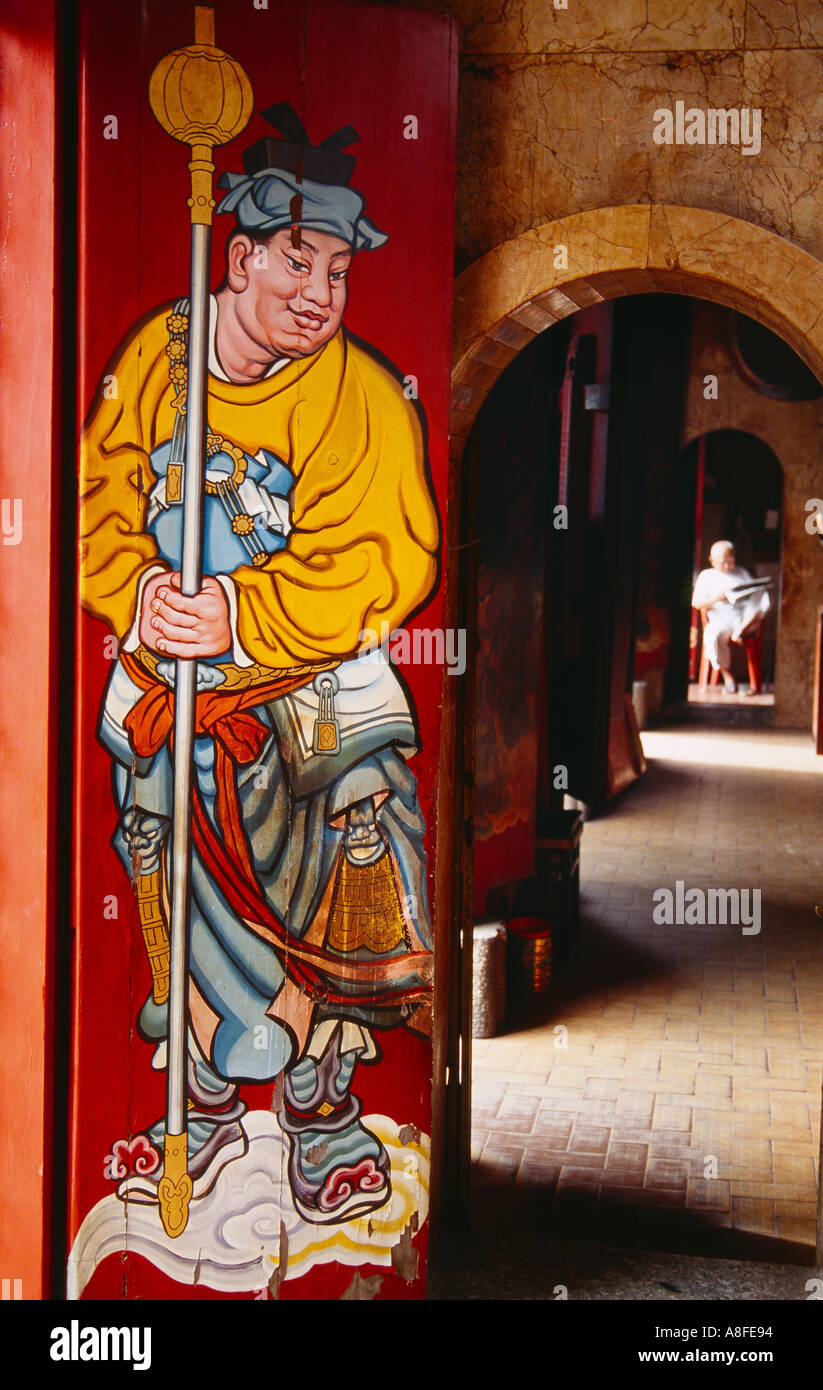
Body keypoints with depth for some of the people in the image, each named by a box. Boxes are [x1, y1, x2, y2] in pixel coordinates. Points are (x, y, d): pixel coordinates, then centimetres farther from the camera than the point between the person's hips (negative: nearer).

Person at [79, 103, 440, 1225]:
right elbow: (100, 504, 2)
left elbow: (381, 563, -19)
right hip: (160, 673, 3)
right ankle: (209, 1104, 31)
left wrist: (245, 618, -29)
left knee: (332, 869, -13)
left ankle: (323, 1107, 9)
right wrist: (139, 596, -18)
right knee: (179, 891, 12)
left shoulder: (365, 400, -12)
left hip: (309, 681, -3)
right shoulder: (158, 356, 0)